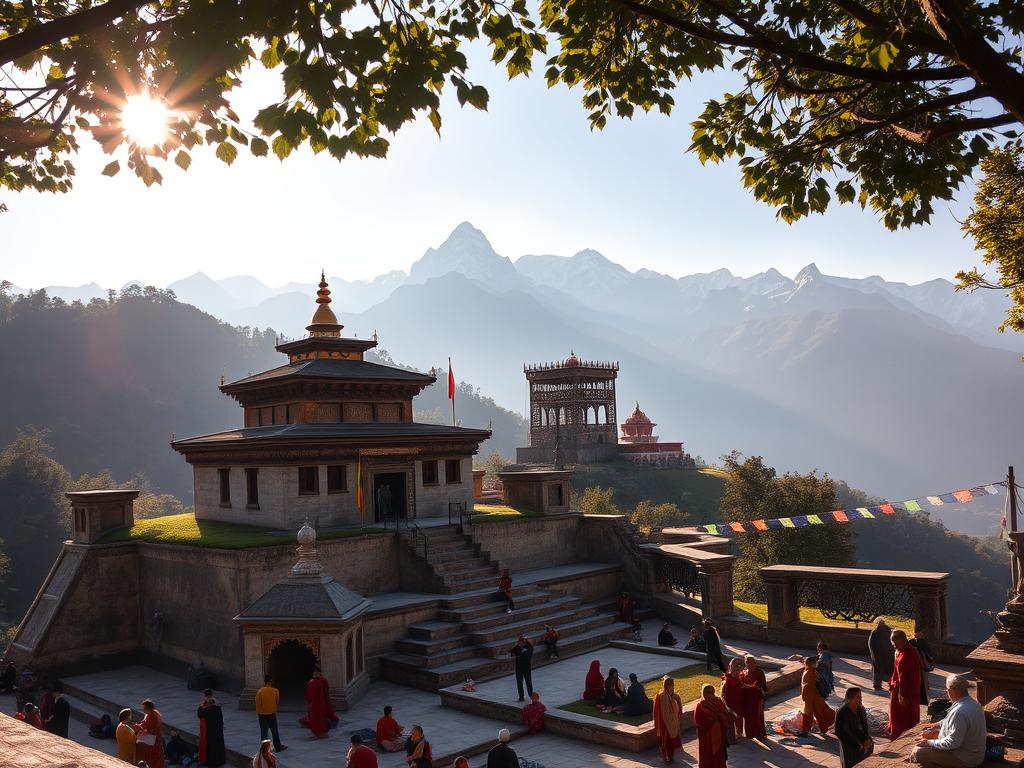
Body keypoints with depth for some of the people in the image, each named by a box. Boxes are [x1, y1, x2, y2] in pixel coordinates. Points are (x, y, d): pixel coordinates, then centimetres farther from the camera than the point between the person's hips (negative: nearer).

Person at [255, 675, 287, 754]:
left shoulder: (260, 692, -12)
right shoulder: (275, 691, -9)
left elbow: (258, 704, -8)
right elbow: (278, 702, 4)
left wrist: (258, 713, 6)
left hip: (262, 715, 0)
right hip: (272, 714, 0)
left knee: (263, 732, 9)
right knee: (275, 732, 11)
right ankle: (278, 747, 17)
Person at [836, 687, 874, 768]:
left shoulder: (860, 708, 0)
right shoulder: (842, 712, -17)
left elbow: (865, 725, 11)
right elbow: (839, 733, -13)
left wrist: (868, 739, -7)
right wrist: (857, 744, -15)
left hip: (863, 743, 5)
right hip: (849, 746, -5)